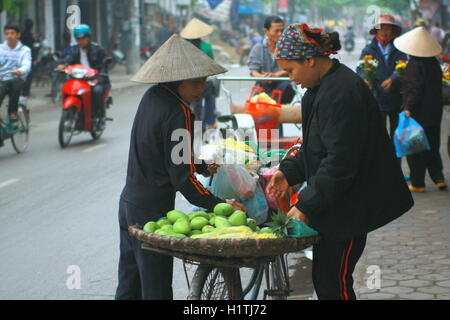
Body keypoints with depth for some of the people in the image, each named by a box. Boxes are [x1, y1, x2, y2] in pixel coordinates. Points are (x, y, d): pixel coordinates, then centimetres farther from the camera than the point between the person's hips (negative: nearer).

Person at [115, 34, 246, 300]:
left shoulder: (152, 97, 5)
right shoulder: (178, 113, -21)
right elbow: (182, 177, -21)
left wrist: (201, 166, 21)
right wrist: (217, 205, -18)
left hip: (129, 202, 9)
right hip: (153, 211, -9)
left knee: (129, 285, 17)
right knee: (157, 289, -1)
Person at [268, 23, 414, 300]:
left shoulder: (342, 93, -22)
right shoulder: (323, 87, 11)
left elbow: (339, 162, -24)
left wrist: (307, 205, -20)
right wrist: (289, 173, 8)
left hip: (350, 207, -10)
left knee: (332, 283, -4)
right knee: (324, 279, 14)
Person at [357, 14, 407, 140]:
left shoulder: (398, 50, 3)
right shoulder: (368, 50, 4)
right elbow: (360, 69, -3)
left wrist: (393, 79, -31)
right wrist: (365, 79, -26)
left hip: (396, 99, 1)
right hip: (377, 99, -1)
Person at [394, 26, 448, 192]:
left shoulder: (415, 64, -18)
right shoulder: (434, 62, 7)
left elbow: (414, 89, -22)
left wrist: (409, 108, -20)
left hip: (418, 114, -8)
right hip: (434, 113, 8)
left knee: (414, 149, 3)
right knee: (432, 147, 18)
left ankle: (417, 183, 8)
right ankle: (439, 178, 14)